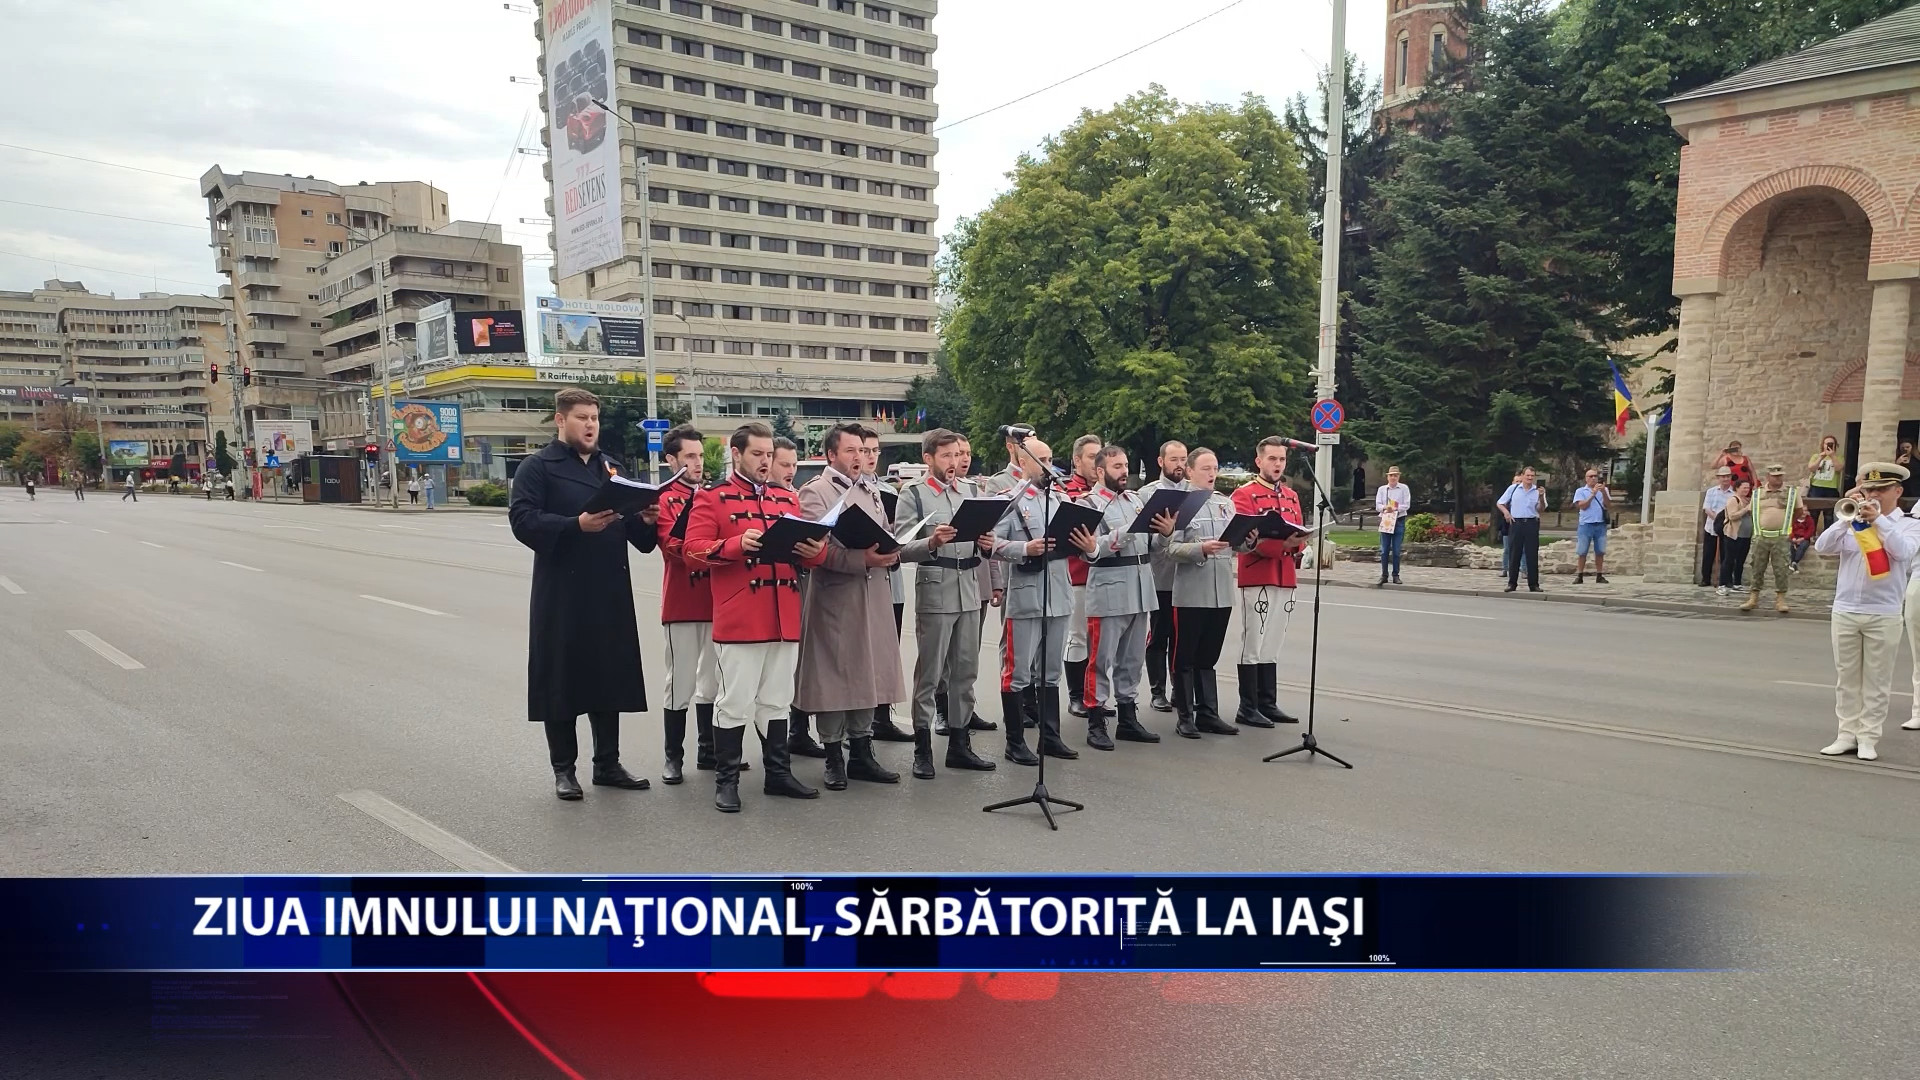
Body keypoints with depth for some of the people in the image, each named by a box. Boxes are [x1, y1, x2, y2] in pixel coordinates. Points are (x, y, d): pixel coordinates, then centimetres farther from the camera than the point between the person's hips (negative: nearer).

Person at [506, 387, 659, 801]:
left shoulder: (611, 466, 16)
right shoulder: (537, 467, -2)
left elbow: (632, 528, 18)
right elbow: (522, 520, -15)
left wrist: (645, 521, -4)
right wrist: (577, 525, -26)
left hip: (611, 592, 5)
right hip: (561, 594, -5)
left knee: (610, 676, 10)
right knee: (561, 679, 2)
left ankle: (607, 763, 22)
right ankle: (563, 768, 15)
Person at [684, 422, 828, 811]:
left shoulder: (788, 498, 15)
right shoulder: (711, 498, -1)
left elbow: (807, 549, 15)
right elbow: (693, 550, -10)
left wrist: (814, 551, -8)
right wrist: (737, 544, -24)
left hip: (784, 618, 5)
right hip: (738, 621, -5)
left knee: (777, 700, 14)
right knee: (735, 702, 0)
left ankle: (778, 772, 25)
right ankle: (726, 780, 12)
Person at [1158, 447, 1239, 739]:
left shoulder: (1226, 504, 13)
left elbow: (1237, 545, 13)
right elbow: (1171, 548, -11)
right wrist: (1202, 548, -25)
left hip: (1221, 593, 5)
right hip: (1190, 593, -5)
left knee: (1208, 658, 13)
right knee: (1185, 657, 3)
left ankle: (1207, 714, 20)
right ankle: (1185, 717, 11)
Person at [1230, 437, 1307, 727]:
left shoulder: (1291, 496, 17)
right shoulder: (1244, 495, -6)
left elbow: (1300, 536, 15)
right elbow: (1243, 538, -15)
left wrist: (1298, 543, -8)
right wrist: (1280, 544, -25)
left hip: (1285, 579, 7)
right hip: (1257, 579, -7)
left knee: (1273, 646, 12)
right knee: (1253, 646, -3)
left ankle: (1268, 704, 19)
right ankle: (1248, 709, 2)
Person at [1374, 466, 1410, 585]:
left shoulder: (1404, 488, 3)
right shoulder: (1382, 489, 8)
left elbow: (1406, 505, -5)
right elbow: (1377, 505, 1)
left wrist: (1395, 508, -18)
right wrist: (1385, 508, -19)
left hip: (1399, 521, -1)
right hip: (1385, 521, 1)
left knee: (1396, 550, 1)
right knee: (1384, 550, 2)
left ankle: (1396, 575, 8)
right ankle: (1384, 575, 7)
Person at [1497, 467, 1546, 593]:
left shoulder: (1538, 490, 5)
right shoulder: (1513, 488, 6)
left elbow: (1541, 509, -3)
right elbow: (1500, 503, 12)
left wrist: (1541, 497, -19)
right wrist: (1506, 512, -5)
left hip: (1532, 524, 0)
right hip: (1516, 523, 0)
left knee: (1532, 555, 1)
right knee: (1514, 554, 2)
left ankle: (1533, 584, 6)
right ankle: (1512, 583, 7)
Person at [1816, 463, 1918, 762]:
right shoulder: (1851, 523, 7)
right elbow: (1822, 547, -7)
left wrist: (1878, 518, -24)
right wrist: (1847, 516, -15)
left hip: (1883, 615, -2)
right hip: (1844, 611, 3)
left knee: (1876, 681, 3)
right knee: (1846, 677, 8)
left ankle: (1868, 738, 9)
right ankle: (1847, 734, 16)